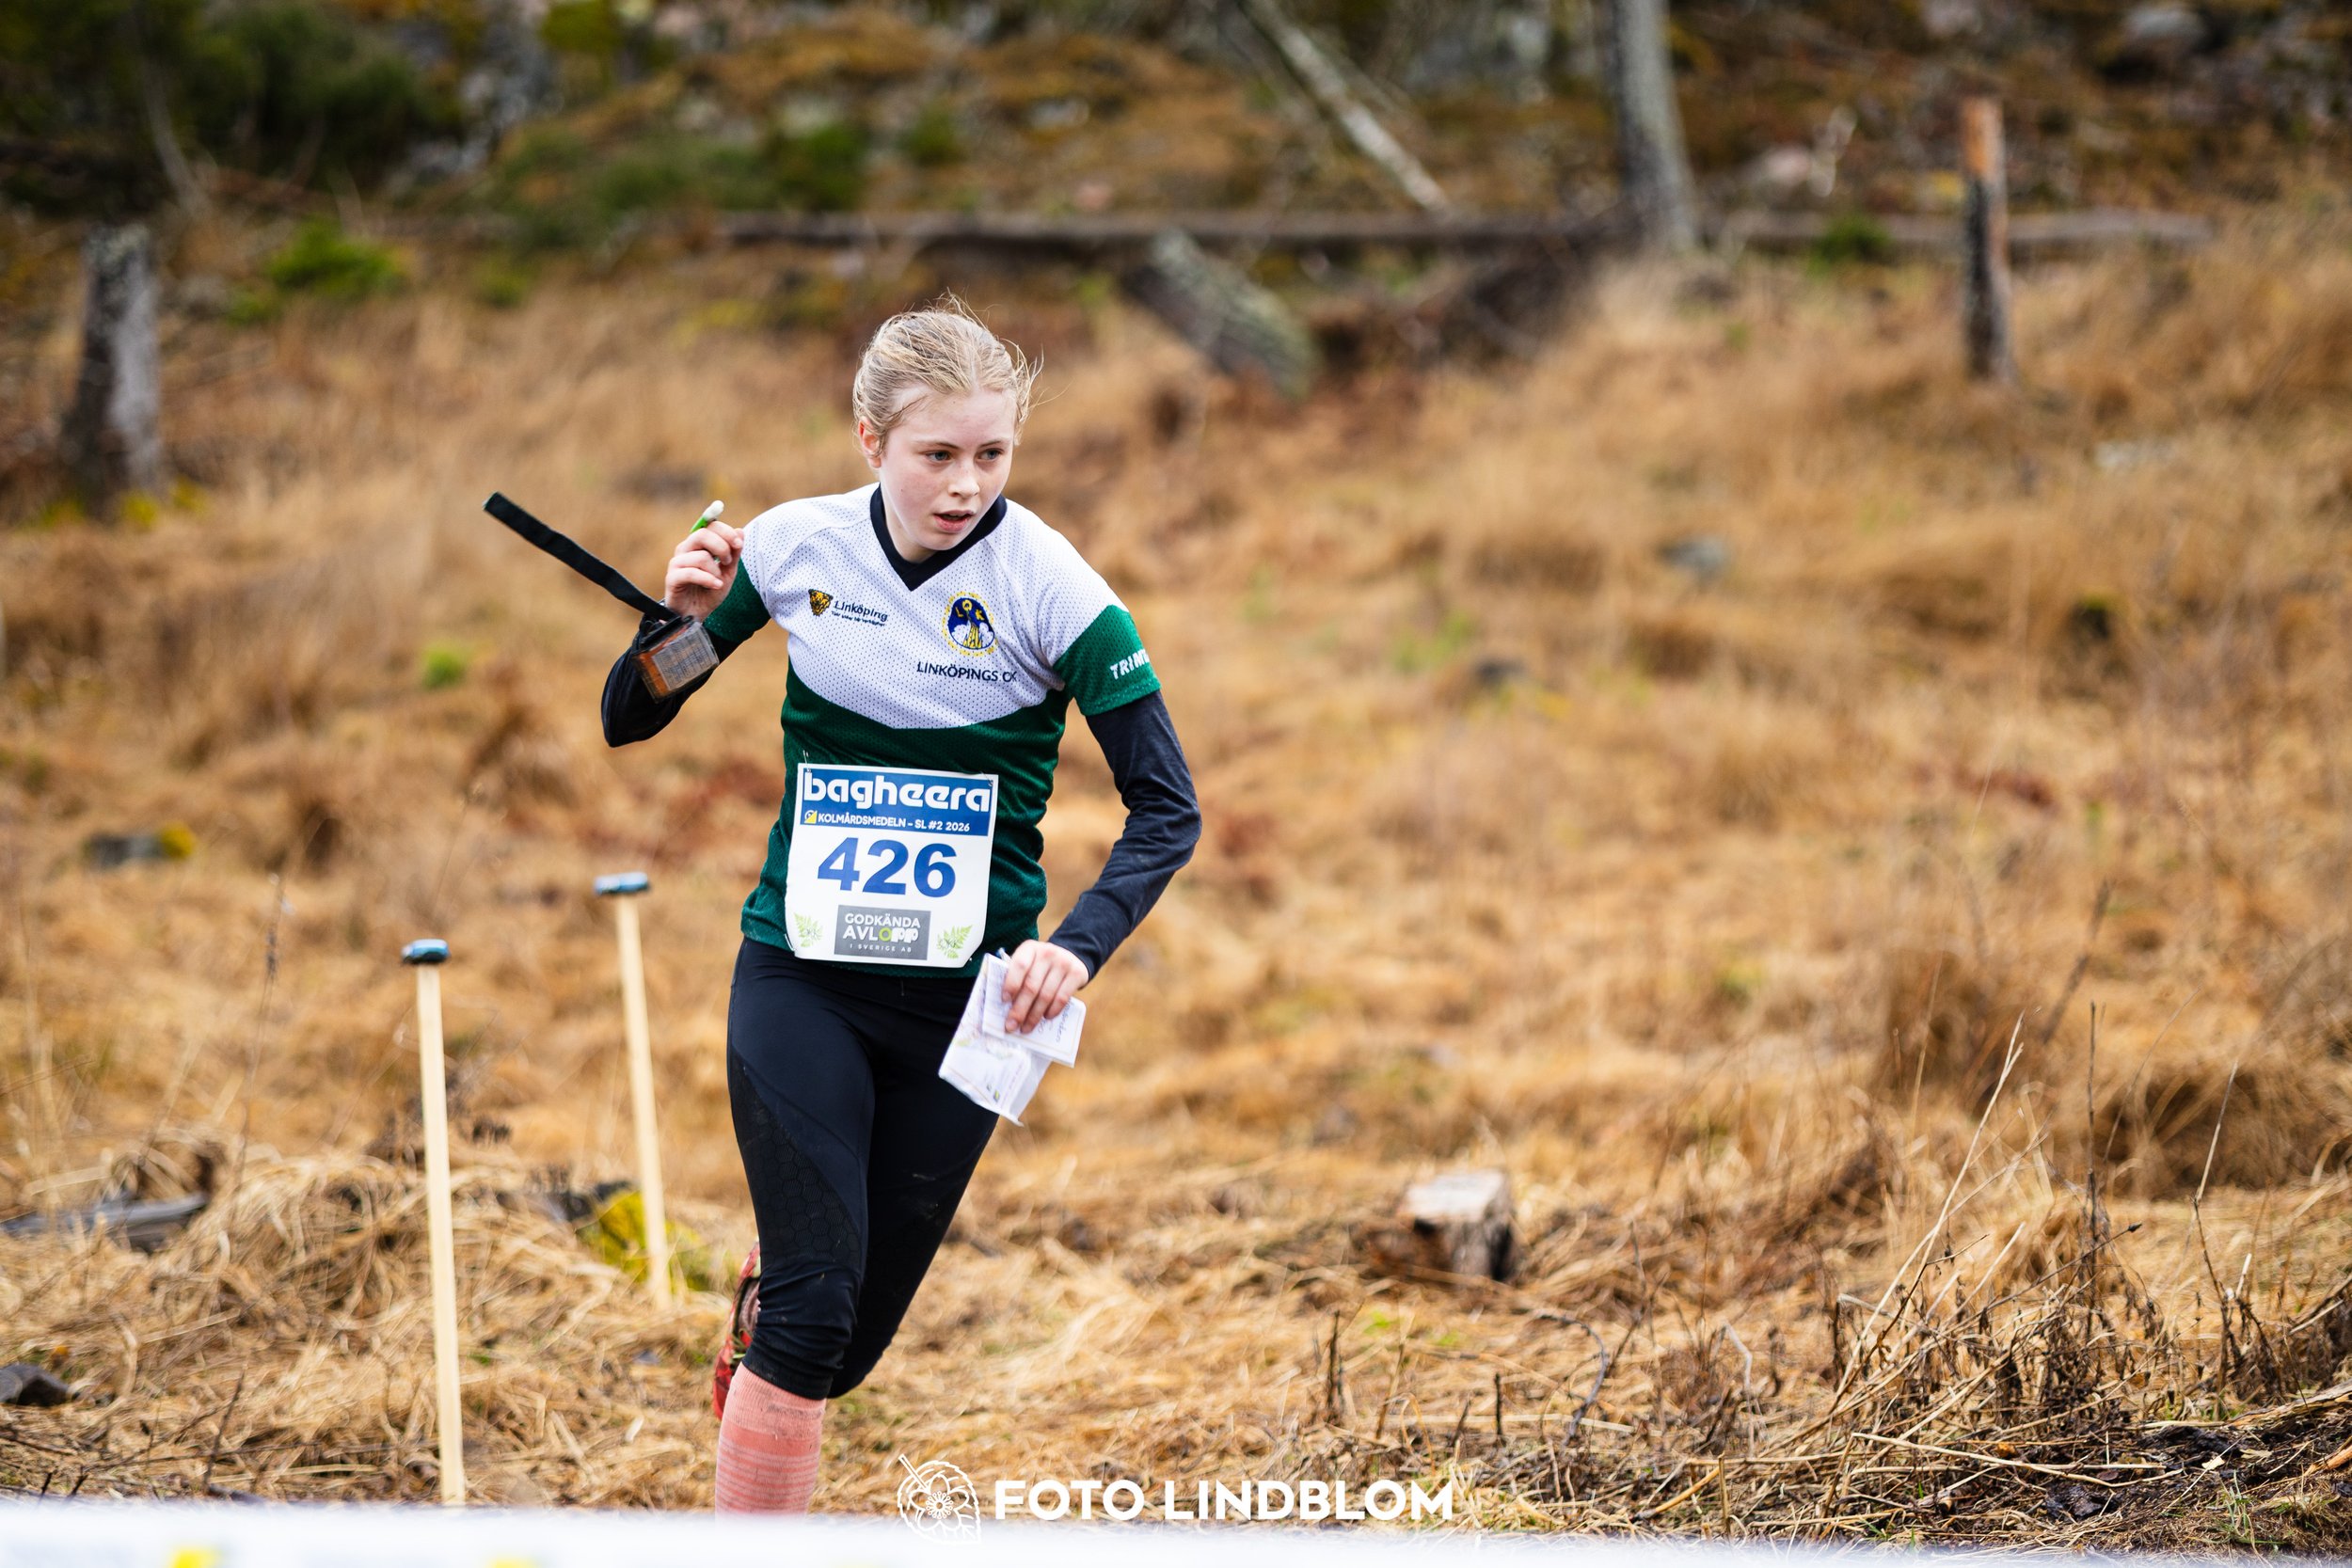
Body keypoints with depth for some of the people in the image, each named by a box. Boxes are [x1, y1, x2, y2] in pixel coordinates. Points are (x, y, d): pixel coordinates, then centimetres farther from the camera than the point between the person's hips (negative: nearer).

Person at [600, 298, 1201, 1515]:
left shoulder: (1051, 586, -12)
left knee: (852, 1339, 9)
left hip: (964, 992, 0)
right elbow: (628, 723, 6)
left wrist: (1080, 945, -26)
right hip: (801, 972, 0)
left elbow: (1166, 807, -10)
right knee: (809, 1308, -16)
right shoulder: (795, 547, -5)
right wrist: (684, 623, -15)